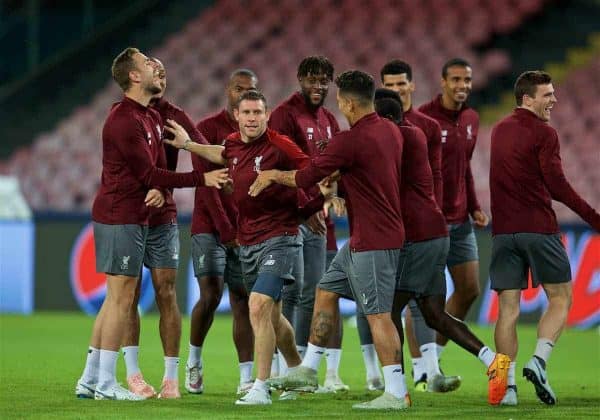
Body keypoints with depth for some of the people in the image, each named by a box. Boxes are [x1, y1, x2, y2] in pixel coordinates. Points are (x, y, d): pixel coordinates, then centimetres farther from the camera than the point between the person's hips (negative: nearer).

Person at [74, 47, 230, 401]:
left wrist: (159, 190, -8)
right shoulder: (124, 119, -16)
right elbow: (147, 172, -18)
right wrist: (202, 179, -17)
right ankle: (106, 383, -4)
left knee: (116, 299, 11)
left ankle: (90, 380, 16)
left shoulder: (153, 118, 15)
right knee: (121, 298, -7)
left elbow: (155, 169, 17)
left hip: (136, 218, 10)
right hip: (120, 218, -10)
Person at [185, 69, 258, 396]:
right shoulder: (208, 129, -4)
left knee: (243, 300, 0)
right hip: (210, 227, -4)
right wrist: (226, 230, -14)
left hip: (246, 231, 4)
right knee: (211, 294, -14)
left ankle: (247, 379, -3)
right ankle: (194, 362, 8)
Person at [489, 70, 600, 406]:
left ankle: (507, 384, -4)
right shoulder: (544, 133, -7)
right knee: (560, 298, 8)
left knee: (508, 308, 3)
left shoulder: (500, 130, 16)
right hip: (539, 228, -6)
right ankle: (539, 361, -9)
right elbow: (557, 185, -15)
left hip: (504, 231, 6)